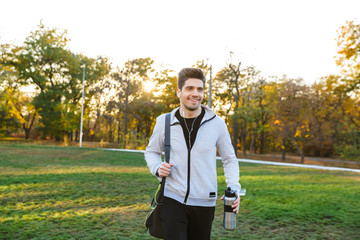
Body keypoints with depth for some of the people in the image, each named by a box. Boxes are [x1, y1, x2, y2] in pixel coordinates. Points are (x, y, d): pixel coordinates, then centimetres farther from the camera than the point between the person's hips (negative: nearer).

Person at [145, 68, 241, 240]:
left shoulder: (216, 123, -2)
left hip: (204, 202, 1)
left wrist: (233, 188, -7)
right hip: (173, 199, -1)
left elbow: (229, 159, 8)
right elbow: (151, 151, 14)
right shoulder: (164, 122, -1)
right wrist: (157, 168, -7)